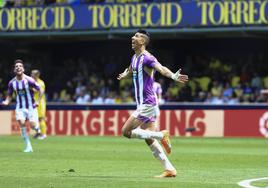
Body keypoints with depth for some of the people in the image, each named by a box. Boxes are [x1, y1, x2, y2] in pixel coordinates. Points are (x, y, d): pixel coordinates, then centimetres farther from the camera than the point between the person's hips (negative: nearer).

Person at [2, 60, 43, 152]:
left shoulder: (29, 80, -14)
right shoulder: (12, 83, -2)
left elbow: (40, 90, -6)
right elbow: (9, 95, 10)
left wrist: (38, 101, -15)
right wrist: (7, 102, -10)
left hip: (31, 106, -3)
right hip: (20, 107, 3)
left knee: (32, 125, -13)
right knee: (21, 123, -19)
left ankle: (38, 130, 29)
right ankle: (28, 146, -9)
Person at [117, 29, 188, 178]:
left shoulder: (147, 58, -15)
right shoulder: (134, 58, 13)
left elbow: (161, 68, -34)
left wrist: (173, 76, -54)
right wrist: (124, 75, 59)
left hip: (147, 104, -9)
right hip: (142, 104, 9)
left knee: (126, 131, -12)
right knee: (149, 140, 7)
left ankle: (161, 135, -6)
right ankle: (169, 169, 8)